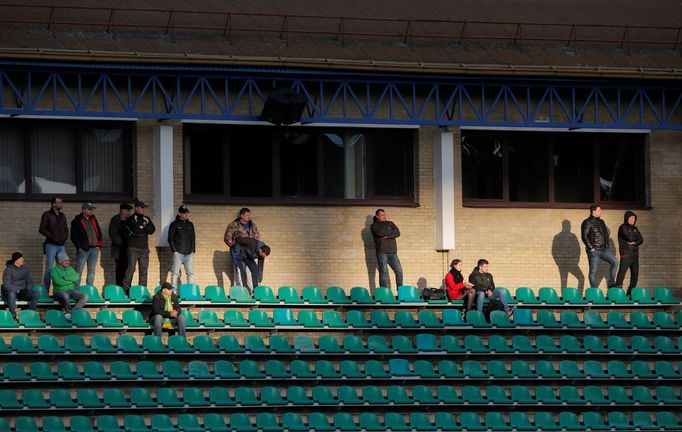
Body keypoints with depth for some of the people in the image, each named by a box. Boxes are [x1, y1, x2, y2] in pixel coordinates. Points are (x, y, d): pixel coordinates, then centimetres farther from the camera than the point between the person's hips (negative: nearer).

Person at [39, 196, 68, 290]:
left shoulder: (62, 216, 17)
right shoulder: (47, 215, -2)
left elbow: (65, 228, 27)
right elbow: (41, 229, -7)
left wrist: (65, 236, 8)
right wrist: (52, 236, -14)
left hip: (61, 245, 6)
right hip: (51, 245, -6)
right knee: (49, 268, -8)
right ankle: (46, 289, -6)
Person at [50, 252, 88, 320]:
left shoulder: (70, 269, 20)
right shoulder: (54, 270, 3)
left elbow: (76, 277, 0)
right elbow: (58, 281, -13)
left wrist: (65, 278, -10)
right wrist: (70, 281, -2)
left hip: (72, 291, 6)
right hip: (59, 291, -6)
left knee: (85, 296, -21)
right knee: (65, 296, -42)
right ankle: (70, 312, -24)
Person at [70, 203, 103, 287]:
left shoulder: (93, 220, 17)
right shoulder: (77, 221, -2)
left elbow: (99, 232, 22)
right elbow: (74, 236, -6)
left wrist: (99, 244, 9)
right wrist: (79, 246, -12)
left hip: (94, 248, 6)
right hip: (83, 249, -6)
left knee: (92, 271, 8)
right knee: (79, 271, -4)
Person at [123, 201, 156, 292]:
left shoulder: (146, 219, 17)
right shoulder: (131, 219, 1)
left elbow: (152, 230, 3)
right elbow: (135, 230, -16)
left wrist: (142, 227, -7)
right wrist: (145, 229, -1)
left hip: (144, 248, 5)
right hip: (133, 247, -5)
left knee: (144, 270, 4)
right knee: (131, 269, -10)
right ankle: (126, 289, -8)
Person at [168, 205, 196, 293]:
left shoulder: (190, 225, 17)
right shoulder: (174, 224, 3)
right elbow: (170, 239, 0)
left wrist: (193, 250, 8)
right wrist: (174, 251, -8)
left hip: (189, 253, 4)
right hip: (178, 253, -4)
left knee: (190, 272, -2)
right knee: (175, 272, -6)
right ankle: (174, 291, -6)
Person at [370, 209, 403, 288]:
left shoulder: (390, 223, 18)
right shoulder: (374, 225, 7)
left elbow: (398, 233, 3)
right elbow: (380, 232, -14)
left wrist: (387, 236, -10)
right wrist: (391, 231, -1)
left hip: (392, 252, 4)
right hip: (382, 252, -4)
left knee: (399, 270, -2)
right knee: (384, 271, -9)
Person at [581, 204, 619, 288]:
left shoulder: (601, 222, 16)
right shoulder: (587, 223, -7)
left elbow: (606, 234, 24)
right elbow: (584, 237, -12)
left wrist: (607, 245, 12)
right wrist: (591, 248, -15)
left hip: (604, 249, 7)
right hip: (594, 251, -7)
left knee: (615, 262, -5)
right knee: (593, 271, -2)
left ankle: (611, 283, 3)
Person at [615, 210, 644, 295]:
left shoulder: (634, 228, 17)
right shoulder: (623, 228, -4)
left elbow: (641, 240, 8)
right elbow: (629, 237, -17)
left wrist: (634, 243, -11)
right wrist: (636, 237, 2)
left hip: (635, 254, 7)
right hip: (626, 254, -7)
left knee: (635, 273, 7)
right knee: (622, 272, -15)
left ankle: (631, 291, 15)